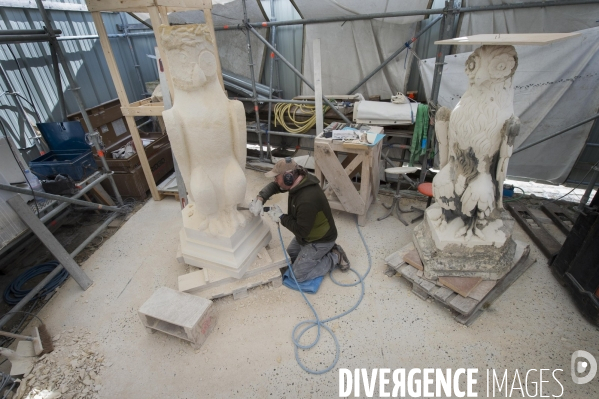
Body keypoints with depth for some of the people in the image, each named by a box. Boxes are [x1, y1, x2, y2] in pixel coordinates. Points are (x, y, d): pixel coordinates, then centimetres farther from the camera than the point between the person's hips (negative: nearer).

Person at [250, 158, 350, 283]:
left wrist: (281, 217, -19)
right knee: (290, 254, 25)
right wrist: (260, 199, -12)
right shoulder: (298, 180, -11)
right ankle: (326, 252, 20)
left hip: (320, 240, -9)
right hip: (308, 233, 9)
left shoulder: (307, 200, -39)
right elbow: (274, 186, 4)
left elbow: (301, 231, -29)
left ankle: (334, 257, 7)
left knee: (298, 275, -1)